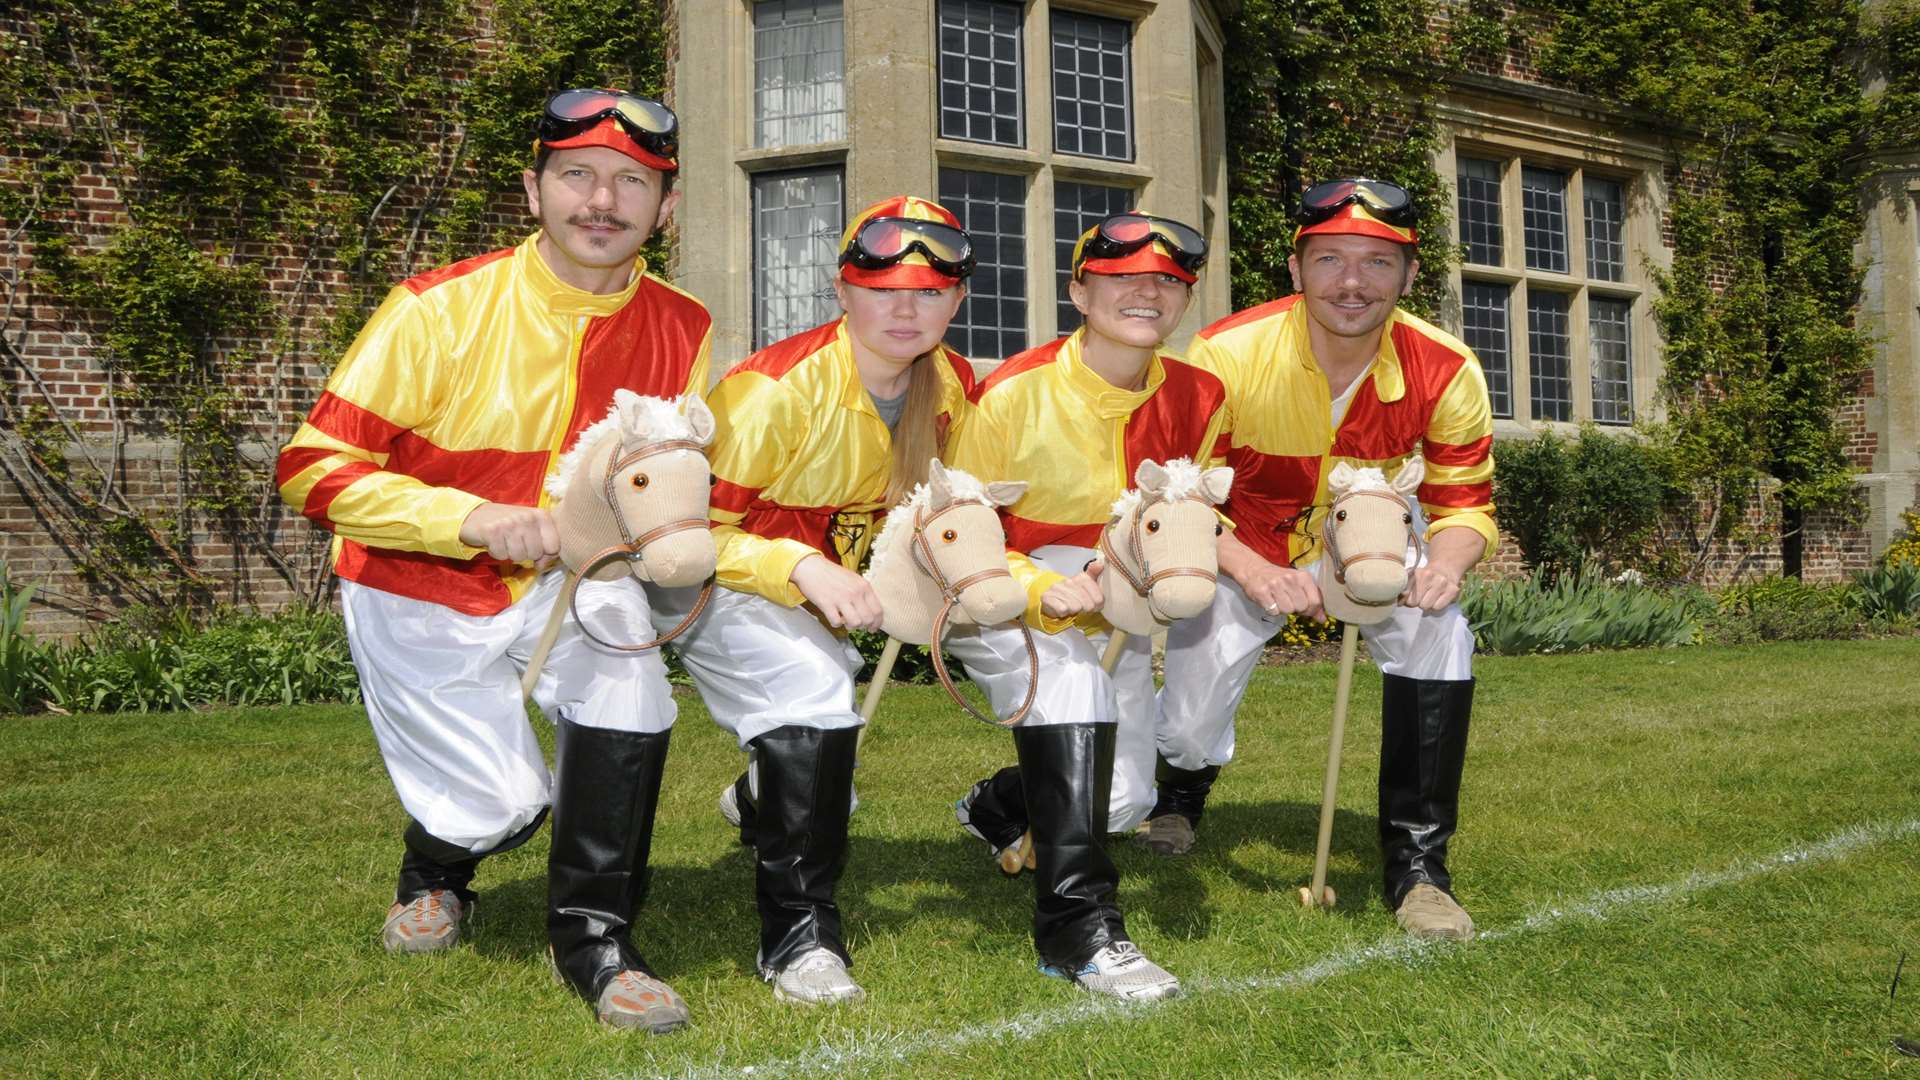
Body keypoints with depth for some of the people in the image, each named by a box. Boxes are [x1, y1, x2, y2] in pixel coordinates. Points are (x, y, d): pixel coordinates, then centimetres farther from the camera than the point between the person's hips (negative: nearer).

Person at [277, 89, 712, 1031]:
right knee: (501, 806, -5)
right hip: (419, 589, -2)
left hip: (571, 574, 3)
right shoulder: (439, 310, -20)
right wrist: (474, 518, -30)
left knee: (627, 681, -28)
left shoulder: (683, 331, -9)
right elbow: (313, 468, -20)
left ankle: (592, 939, -8)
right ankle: (434, 872, 38)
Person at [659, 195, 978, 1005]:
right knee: (811, 686, -32)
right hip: (716, 580, -6)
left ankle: (764, 797, 53)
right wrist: (806, 570, -38)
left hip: (834, 588, 6)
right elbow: (697, 528, -25)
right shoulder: (777, 387, -28)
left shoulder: (950, 388, -8)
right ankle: (797, 933, -19)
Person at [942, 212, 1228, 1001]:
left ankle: (999, 806, 40)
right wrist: (1039, 588, -31)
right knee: (1070, 669, -37)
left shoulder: (1199, 401, -7)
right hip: (1000, 606, -5)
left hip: (1115, 615, 5)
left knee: (1123, 801, 4)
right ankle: (1076, 924, -29)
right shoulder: (1015, 394, -19)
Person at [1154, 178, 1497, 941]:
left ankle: (1416, 860, -11)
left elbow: (1465, 503, -10)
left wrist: (1448, 560, -34)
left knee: (1437, 631, -28)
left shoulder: (1446, 371, -21)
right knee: (1192, 725, -5)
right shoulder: (1226, 355, -29)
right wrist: (1254, 573, -39)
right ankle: (1182, 790, 40)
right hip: (1244, 549, -1)